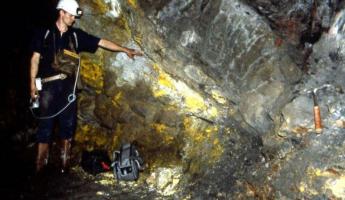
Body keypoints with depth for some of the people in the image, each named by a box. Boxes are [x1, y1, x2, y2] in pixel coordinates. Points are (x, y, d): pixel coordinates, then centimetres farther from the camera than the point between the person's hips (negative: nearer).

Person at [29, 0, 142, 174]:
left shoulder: (76, 35, 10)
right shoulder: (45, 34, 4)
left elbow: (102, 42, 9)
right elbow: (35, 58, 4)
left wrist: (126, 50, 7)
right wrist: (32, 84, -1)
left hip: (68, 86, 3)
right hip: (48, 86, -3)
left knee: (67, 125, 5)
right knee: (45, 125, -3)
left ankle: (64, 165, 15)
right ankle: (40, 167, 2)